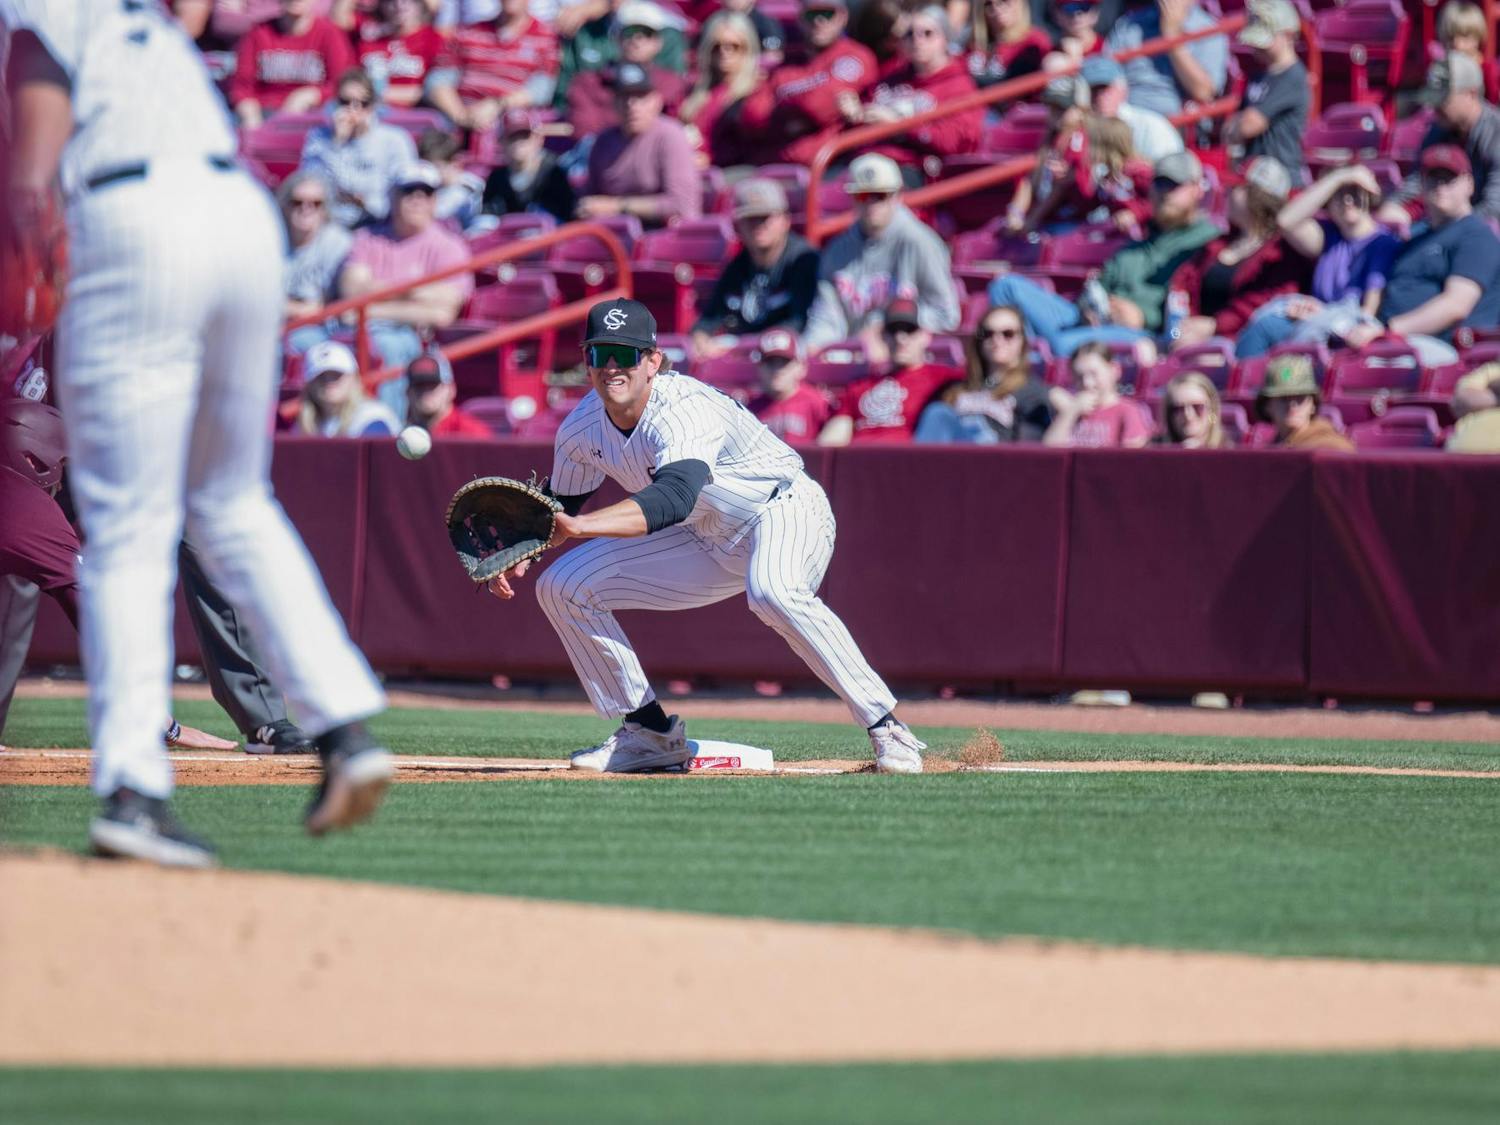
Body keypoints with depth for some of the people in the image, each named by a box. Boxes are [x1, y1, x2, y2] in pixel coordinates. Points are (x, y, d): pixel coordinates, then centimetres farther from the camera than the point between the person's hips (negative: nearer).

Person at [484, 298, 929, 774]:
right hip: (707, 542, 8)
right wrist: (520, 557, -11)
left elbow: (674, 498, -50)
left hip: (786, 508, -8)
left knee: (772, 591, -42)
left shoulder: (684, 410, -32)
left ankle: (887, 729, -32)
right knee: (563, 586, -1)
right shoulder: (581, 427, -8)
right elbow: (561, 505, 9)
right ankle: (651, 733, 9)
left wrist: (577, 527, -60)